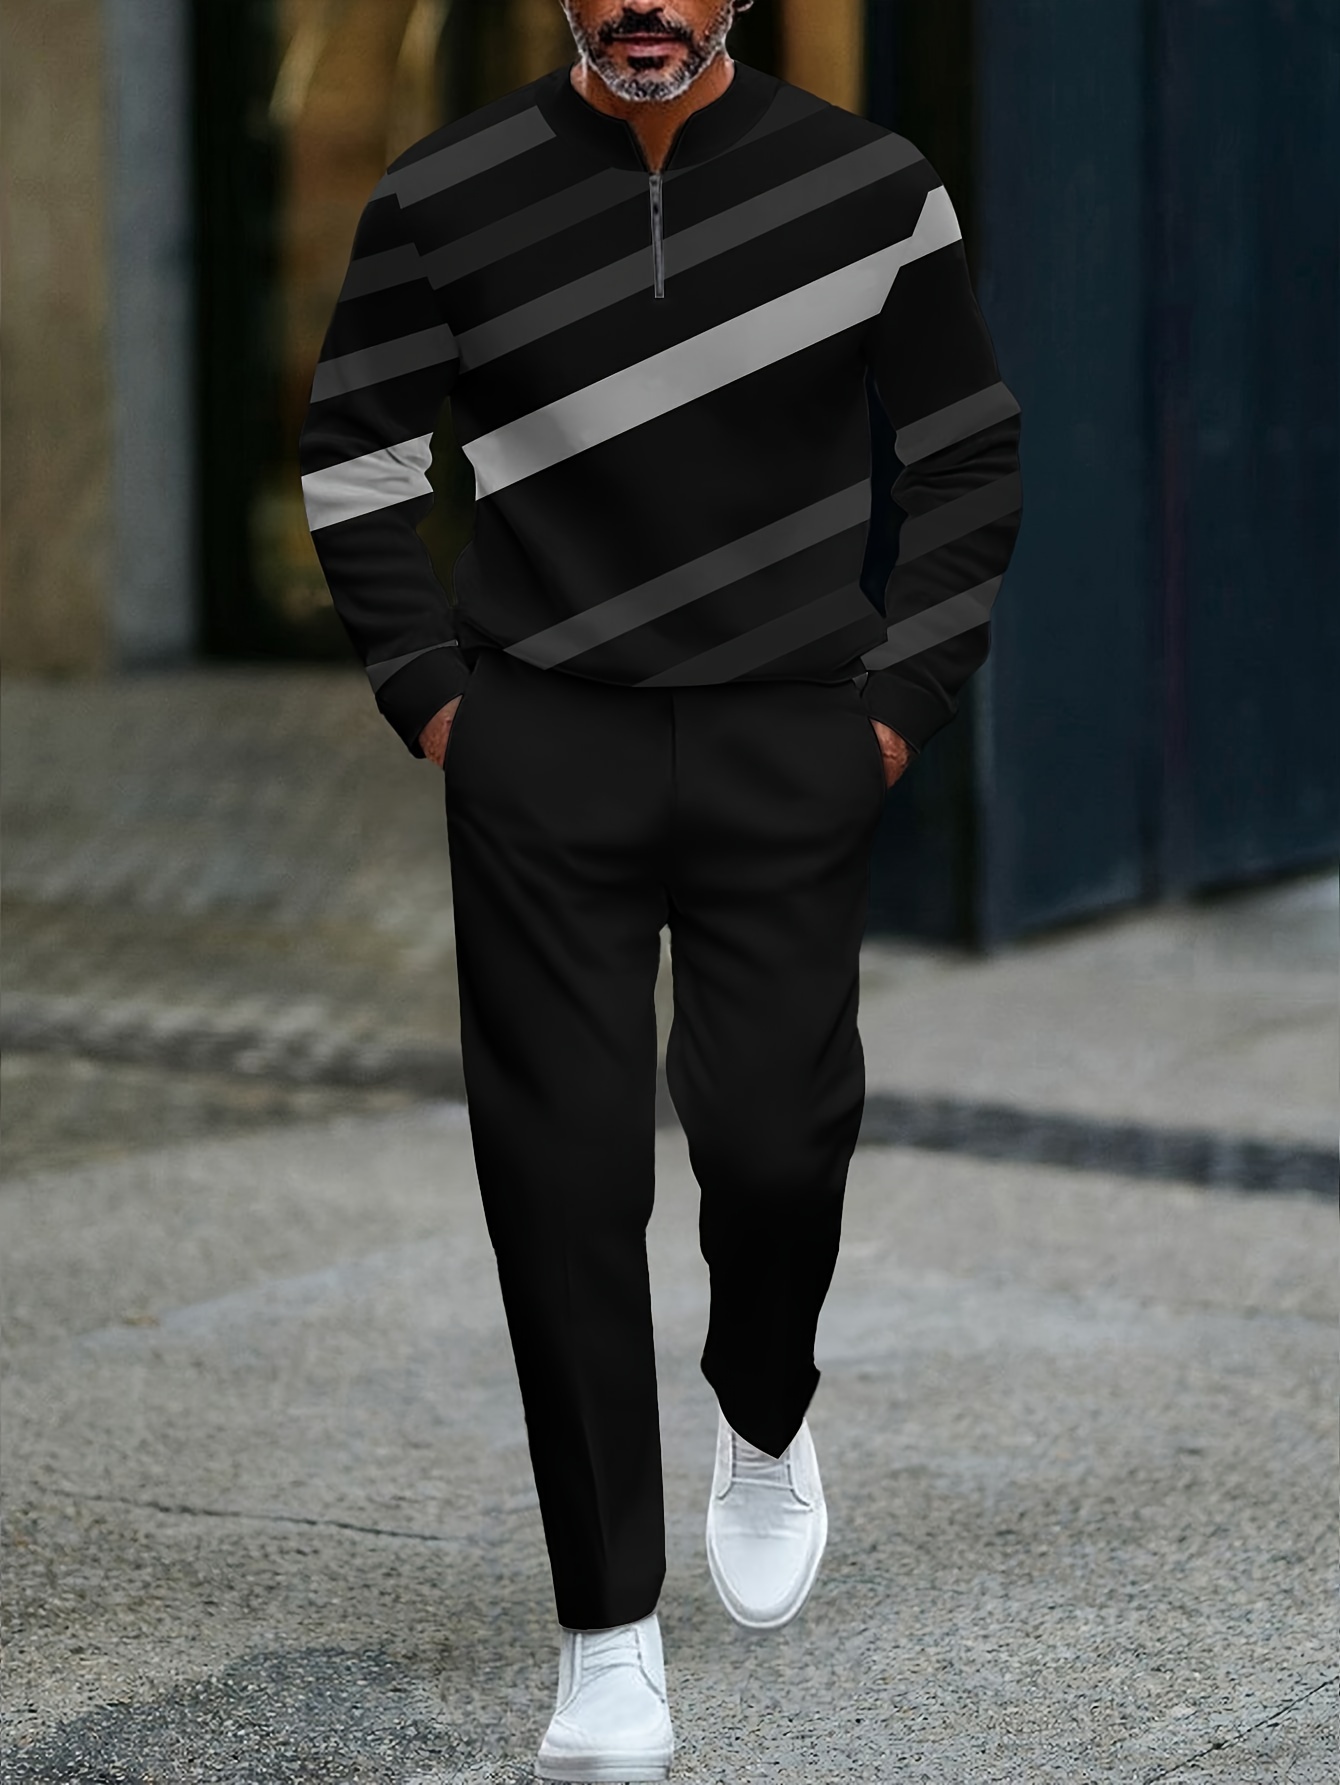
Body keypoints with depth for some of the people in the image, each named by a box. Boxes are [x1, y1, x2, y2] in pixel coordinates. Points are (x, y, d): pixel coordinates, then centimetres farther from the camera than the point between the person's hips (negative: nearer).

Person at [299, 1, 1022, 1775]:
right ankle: (608, 1636, 5)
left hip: (792, 757, 0)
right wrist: (429, 691, 1)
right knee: (566, 1175, -3)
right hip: (544, 750, 0)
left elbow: (971, 457, 8)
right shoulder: (449, 200, -1)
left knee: (771, 1140, -7)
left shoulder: (868, 184, -1)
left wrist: (903, 698, 0)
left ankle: (766, 1422, 28)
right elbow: (356, 452, 10)